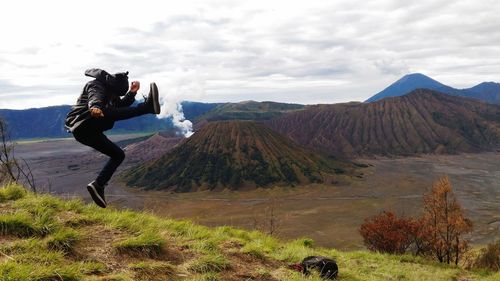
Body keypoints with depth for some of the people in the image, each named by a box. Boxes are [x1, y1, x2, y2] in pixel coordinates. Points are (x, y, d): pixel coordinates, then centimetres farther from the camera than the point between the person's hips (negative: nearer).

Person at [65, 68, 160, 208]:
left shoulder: (110, 91, 20)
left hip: (88, 132, 10)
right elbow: (94, 99, -29)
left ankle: (97, 185, 2)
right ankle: (148, 106, -49)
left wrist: (132, 93, 1)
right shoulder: (96, 85, -7)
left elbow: (122, 106, 17)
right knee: (108, 114, -32)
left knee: (118, 154, 9)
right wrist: (95, 107, -52)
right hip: (82, 125, -10)